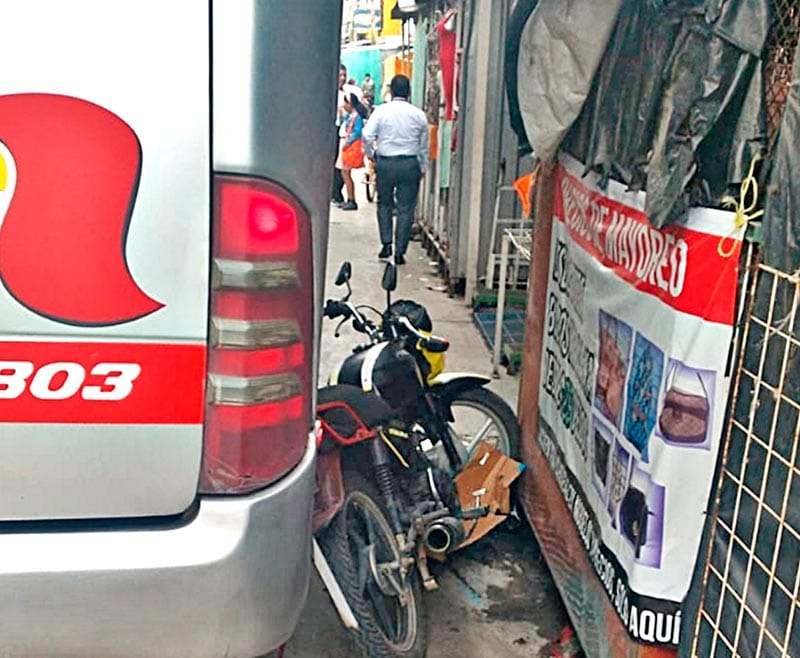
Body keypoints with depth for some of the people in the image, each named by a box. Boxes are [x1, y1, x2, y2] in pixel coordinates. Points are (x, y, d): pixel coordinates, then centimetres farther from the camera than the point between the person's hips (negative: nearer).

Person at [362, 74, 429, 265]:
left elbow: (367, 135, -12)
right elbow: (424, 145, 8)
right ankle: (400, 251, 4)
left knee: (384, 204, 18)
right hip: (410, 164, 0)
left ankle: (386, 244, 8)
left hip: (385, 163, 0)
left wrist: (370, 154, 5)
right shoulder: (418, 114, 2)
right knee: (406, 208, 5)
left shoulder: (381, 111, -3)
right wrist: (422, 168, 18)